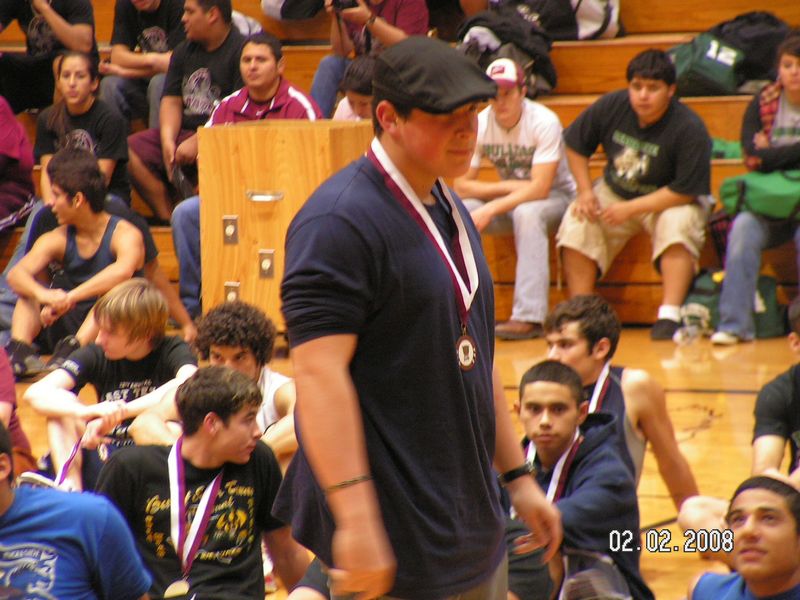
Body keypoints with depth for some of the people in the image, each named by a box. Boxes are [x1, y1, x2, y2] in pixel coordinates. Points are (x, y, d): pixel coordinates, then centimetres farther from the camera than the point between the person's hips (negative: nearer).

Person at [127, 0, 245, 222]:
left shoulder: (241, 51, -7)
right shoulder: (184, 51, 17)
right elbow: (171, 100, 11)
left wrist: (198, 142, -22)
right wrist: (168, 139, -8)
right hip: (183, 132, 7)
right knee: (131, 149, -13)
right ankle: (168, 219, -16)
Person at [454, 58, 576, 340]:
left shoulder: (544, 122, -23)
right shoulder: (479, 124, -12)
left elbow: (540, 188, -29)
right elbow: (461, 186, -10)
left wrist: (490, 209, -36)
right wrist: (509, 187, -22)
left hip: (556, 196, -4)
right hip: (510, 198, 4)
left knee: (527, 212, -38)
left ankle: (529, 317, -40)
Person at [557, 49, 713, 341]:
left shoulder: (690, 129, -24)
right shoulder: (611, 106, -12)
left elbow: (685, 191, -24)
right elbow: (575, 145, 4)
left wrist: (631, 209, -26)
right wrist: (585, 191, -8)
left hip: (667, 201, -4)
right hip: (614, 192, 4)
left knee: (678, 223, -36)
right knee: (576, 223, -21)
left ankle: (669, 317, -36)